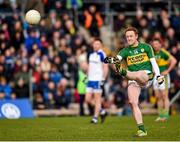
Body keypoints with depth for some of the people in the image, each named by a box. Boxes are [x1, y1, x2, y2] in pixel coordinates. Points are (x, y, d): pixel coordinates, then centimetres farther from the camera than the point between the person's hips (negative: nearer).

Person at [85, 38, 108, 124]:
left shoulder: (101, 54, -8)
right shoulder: (91, 54, 14)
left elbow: (105, 68, -11)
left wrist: (103, 79, -16)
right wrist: (88, 77, 18)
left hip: (98, 80, -8)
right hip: (90, 80, 8)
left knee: (97, 99, -2)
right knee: (88, 99, 5)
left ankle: (95, 118, 3)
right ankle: (102, 111, 20)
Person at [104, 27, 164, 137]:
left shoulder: (146, 47, 10)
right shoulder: (125, 51, 12)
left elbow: (153, 62, 9)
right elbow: (118, 58, -8)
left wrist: (158, 75, -3)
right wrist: (111, 60, -31)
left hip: (146, 75, -2)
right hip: (133, 80, 2)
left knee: (137, 75, -38)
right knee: (133, 102, -13)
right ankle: (142, 130, -10)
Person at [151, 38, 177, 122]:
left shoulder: (163, 53, -10)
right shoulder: (153, 54, 10)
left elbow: (174, 61, -16)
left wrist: (167, 71, -15)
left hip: (163, 77, -7)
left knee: (164, 96, -7)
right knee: (158, 97, 7)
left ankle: (165, 115, -7)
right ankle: (160, 115, 13)